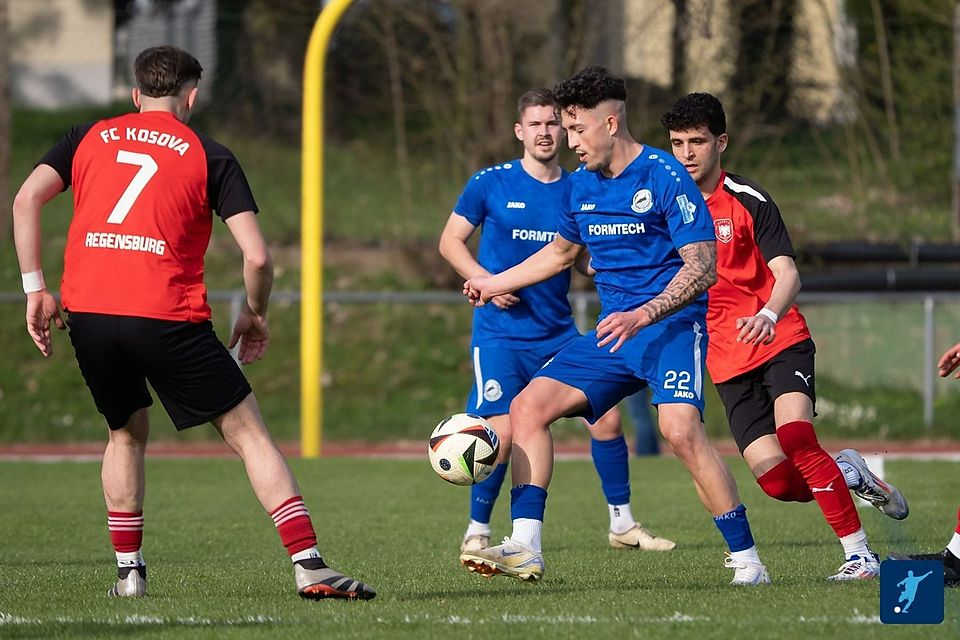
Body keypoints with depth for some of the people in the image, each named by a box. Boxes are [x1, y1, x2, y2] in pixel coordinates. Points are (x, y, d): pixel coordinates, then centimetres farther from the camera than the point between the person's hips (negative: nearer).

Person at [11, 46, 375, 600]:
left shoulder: (89, 138, 16)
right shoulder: (210, 157, 8)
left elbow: (26, 201, 3)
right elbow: (258, 256, -1)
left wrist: (35, 288, 7)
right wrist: (256, 316, 16)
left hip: (87, 311, 3)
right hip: (166, 319, -3)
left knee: (127, 432, 27)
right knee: (248, 432, 5)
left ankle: (129, 570, 20)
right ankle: (310, 566, -4)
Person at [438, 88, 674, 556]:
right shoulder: (490, 184, -3)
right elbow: (450, 241, 3)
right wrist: (486, 281, -13)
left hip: (559, 333, 4)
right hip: (500, 334, -4)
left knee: (607, 416, -2)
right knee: (502, 431, -15)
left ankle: (622, 523, 14)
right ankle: (476, 531, 4)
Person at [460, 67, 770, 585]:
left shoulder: (664, 177, -13)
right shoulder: (581, 185, 11)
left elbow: (703, 267, -17)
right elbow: (562, 251, 31)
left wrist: (643, 316, -27)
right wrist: (495, 284, 31)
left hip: (672, 326, -8)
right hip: (613, 332, 8)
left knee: (680, 428, -29)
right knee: (528, 407, -3)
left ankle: (746, 558, -19)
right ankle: (525, 549, -4)